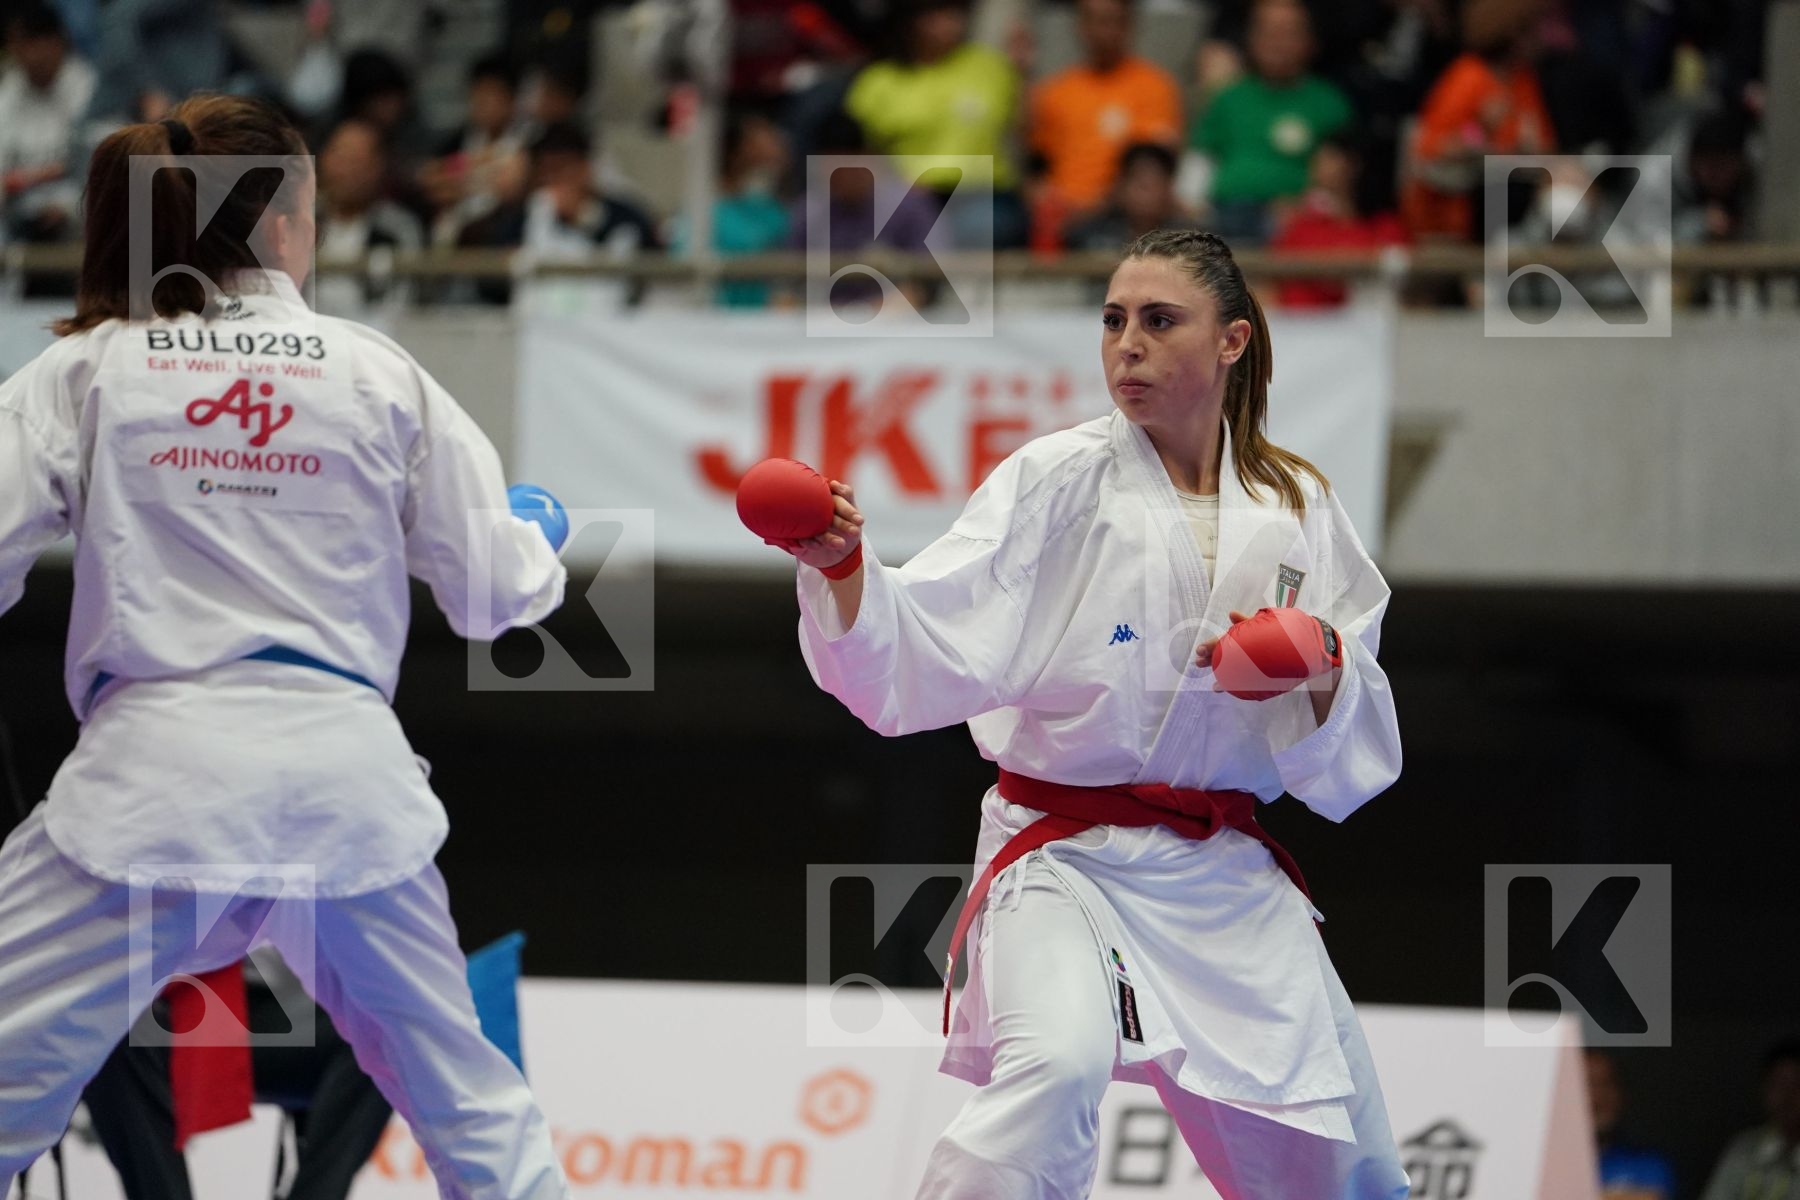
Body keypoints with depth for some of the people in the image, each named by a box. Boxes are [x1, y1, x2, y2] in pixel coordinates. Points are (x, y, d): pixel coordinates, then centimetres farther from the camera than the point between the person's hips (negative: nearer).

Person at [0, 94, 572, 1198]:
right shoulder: (380, 373, 7)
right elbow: (498, 592, 12)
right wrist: (539, 539, 34)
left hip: (159, 774, -2)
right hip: (344, 769, 2)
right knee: (463, 1090, 20)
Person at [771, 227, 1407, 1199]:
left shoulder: (1297, 510, 5)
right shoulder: (1057, 482, -6)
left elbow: (1352, 751, 9)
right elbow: (927, 647, -18)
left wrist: (1322, 672, -12)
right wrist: (844, 569, -36)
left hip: (1229, 881, 4)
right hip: (1067, 856, -4)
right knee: (1057, 1068, -35)